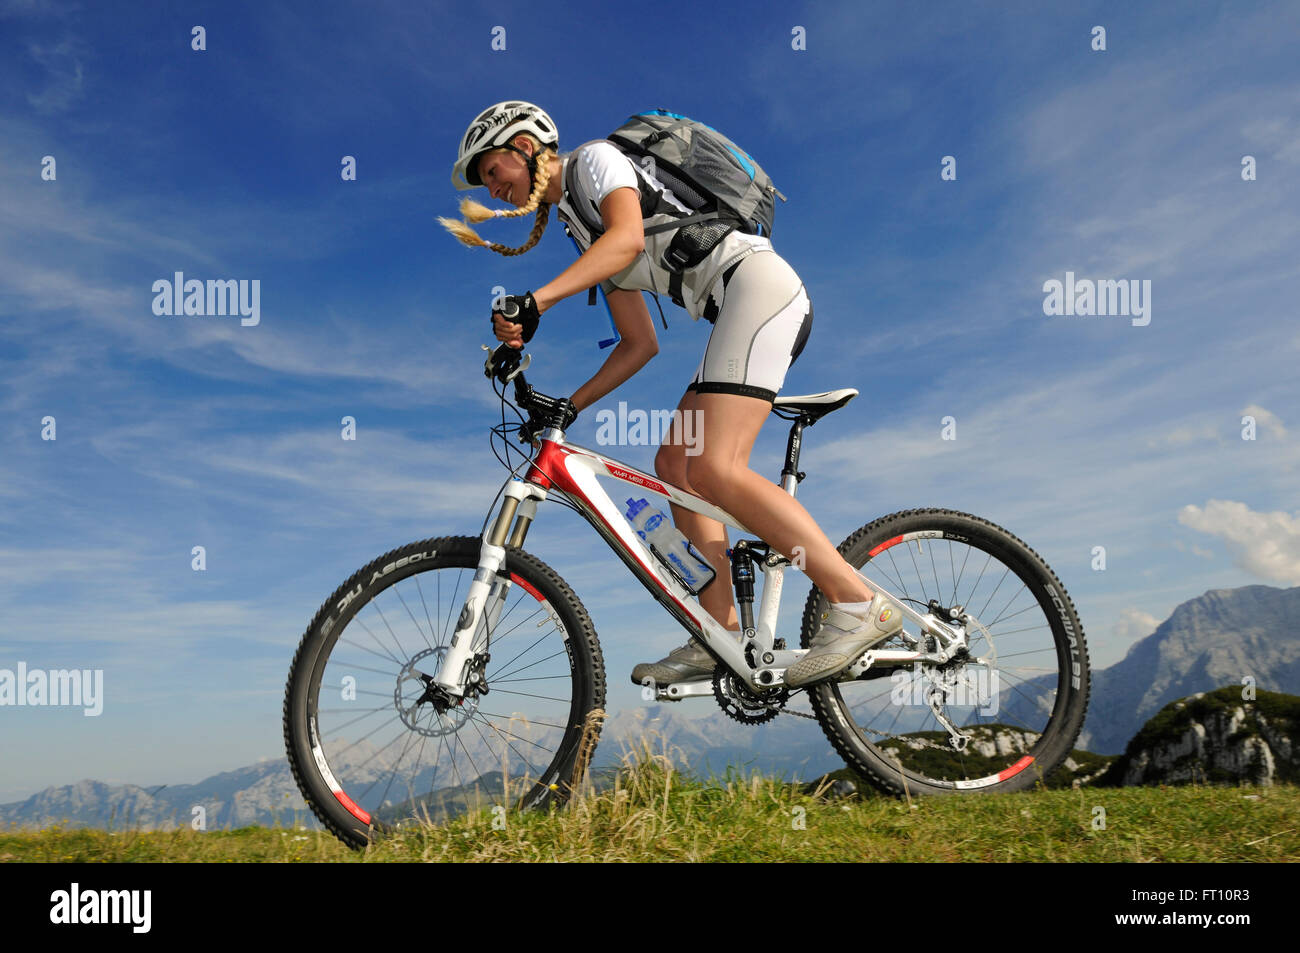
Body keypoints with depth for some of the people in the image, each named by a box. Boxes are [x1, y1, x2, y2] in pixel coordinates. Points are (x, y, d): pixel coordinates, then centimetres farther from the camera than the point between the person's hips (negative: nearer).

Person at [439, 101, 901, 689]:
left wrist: (535, 301, -26)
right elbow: (640, 344, 24)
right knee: (674, 461, 5)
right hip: (738, 309, 10)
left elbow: (629, 238, -20)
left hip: (756, 281, -10)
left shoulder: (596, 158, 3)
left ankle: (859, 603, -20)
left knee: (714, 469, -21)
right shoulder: (585, 236, 27)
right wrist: (569, 406, 18)